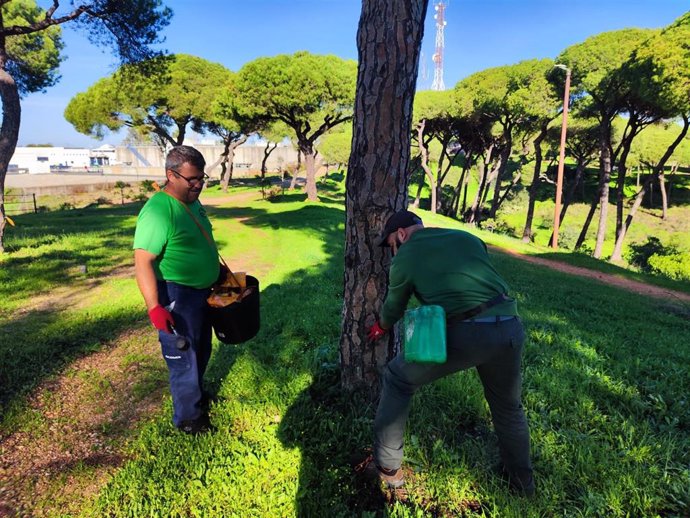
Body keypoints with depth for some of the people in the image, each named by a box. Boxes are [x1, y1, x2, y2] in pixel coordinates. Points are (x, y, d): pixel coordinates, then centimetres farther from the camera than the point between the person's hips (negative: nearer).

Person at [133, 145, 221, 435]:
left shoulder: (192, 202, 5)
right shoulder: (158, 211, -24)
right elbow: (143, 262, -27)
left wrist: (219, 272, 23)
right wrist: (154, 307, -33)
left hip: (203, 291, 9)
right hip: (177, 297, -9)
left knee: (201, 350, 25)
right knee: (183, 357, 6)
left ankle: (197, 394, 48)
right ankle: (187, 416, 27)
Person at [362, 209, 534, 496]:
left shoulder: (405, 256, 9)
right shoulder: (468, 238, 20)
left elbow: (393, 308, 23)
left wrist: (381, 328, 44)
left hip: (465, 333, -5)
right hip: (511, 327, 6)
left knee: (397, 379, 15)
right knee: (508, 406, 29)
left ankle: (387, 467, 24)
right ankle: (522, 480, 47)